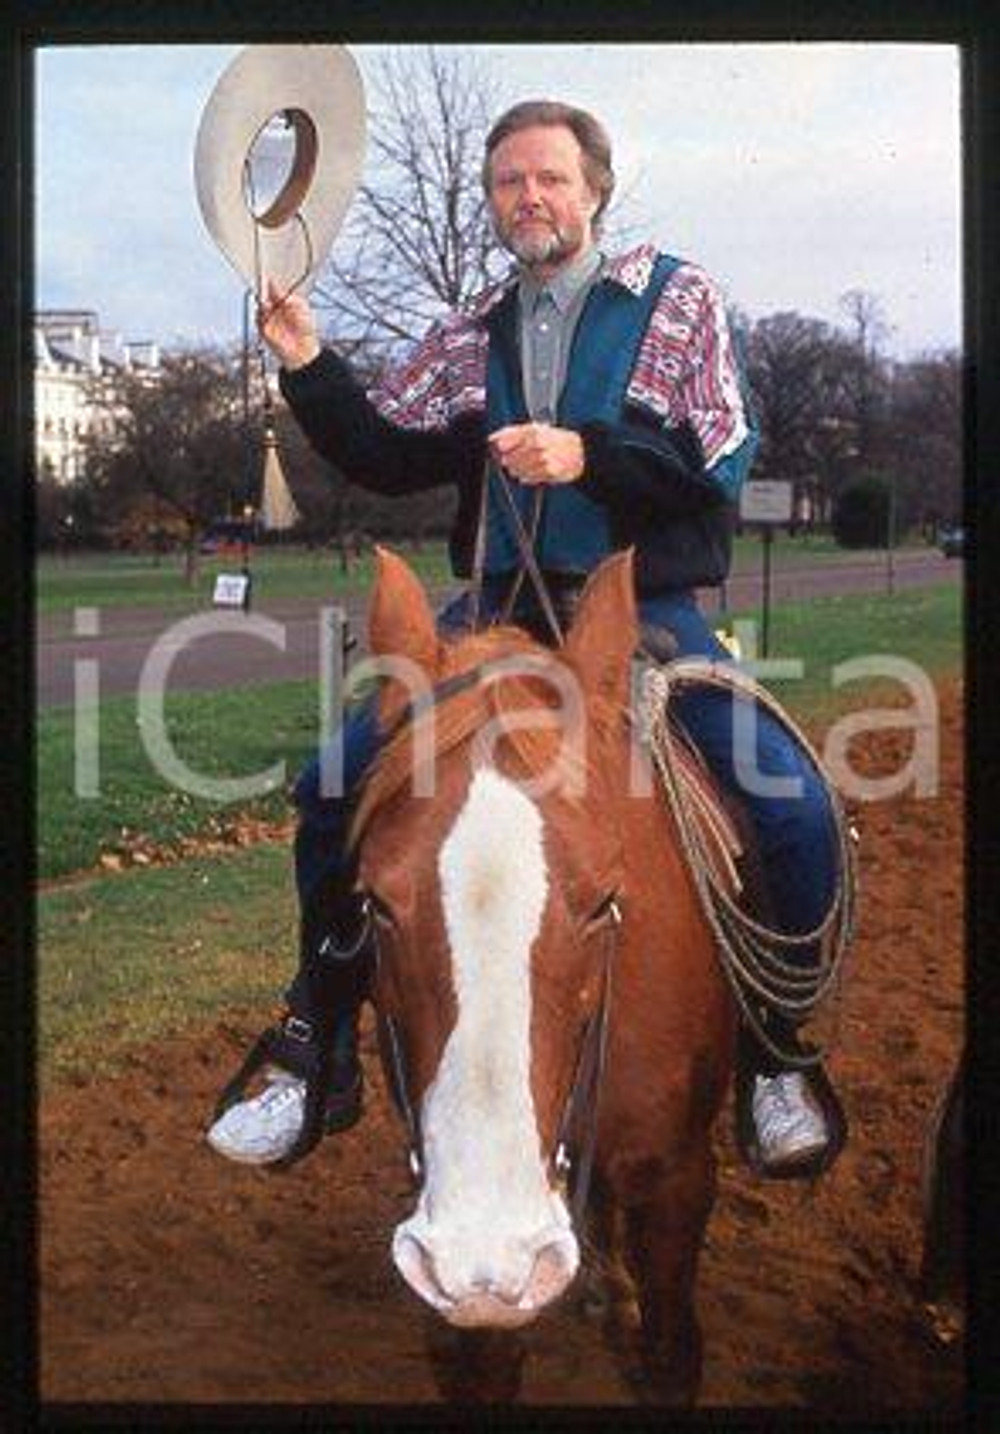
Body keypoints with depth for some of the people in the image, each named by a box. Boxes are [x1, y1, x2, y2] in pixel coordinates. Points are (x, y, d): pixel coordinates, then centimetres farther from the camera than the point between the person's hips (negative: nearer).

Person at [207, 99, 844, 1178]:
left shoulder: (677, 298, 5)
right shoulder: (471, 337, 14)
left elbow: (721, 463, -5)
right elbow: (388, 458, 11)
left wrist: (585, 454, -19)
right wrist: (308, 366, -3)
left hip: (644, 606, -3)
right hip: (498, 609, 3)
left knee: (794, 812, -21)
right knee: (333, 792, -11)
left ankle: (774, 1058, 4)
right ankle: (316, 1058, 4)